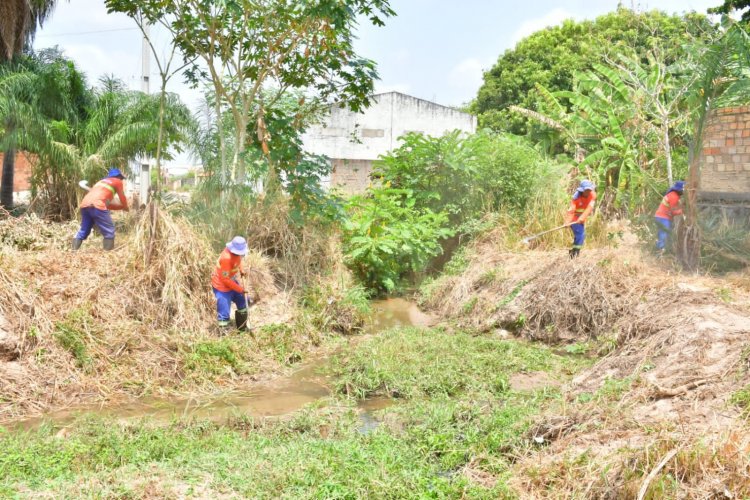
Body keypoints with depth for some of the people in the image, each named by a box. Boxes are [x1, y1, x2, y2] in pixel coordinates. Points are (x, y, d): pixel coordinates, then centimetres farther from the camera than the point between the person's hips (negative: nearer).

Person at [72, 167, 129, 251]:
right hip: (97, 206, -7)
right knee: (109, 231, 0)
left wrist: (122, 207, 45)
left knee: (84, 230, 19)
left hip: (84, 205, 7)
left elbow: (107, 204, 40)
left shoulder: (101, 182, 39)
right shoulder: (117, 181, 20)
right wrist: (126, 207, 43)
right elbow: (122, 198, 24)